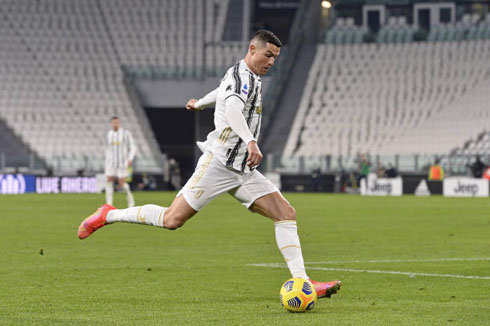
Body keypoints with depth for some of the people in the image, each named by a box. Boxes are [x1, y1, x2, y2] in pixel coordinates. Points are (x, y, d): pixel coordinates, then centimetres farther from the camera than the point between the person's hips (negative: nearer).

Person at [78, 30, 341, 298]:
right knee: (172, 219, -10)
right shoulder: (241, 76, -10)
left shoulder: (248, 78, 20)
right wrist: (251, 141, -44)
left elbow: (222, 92, 43)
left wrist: (200, 103, 62)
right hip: (220, 163, -9)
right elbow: (232, 109, -31)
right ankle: (108, 215, 9)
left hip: (243, 171, 10)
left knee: (286, 213, -4)